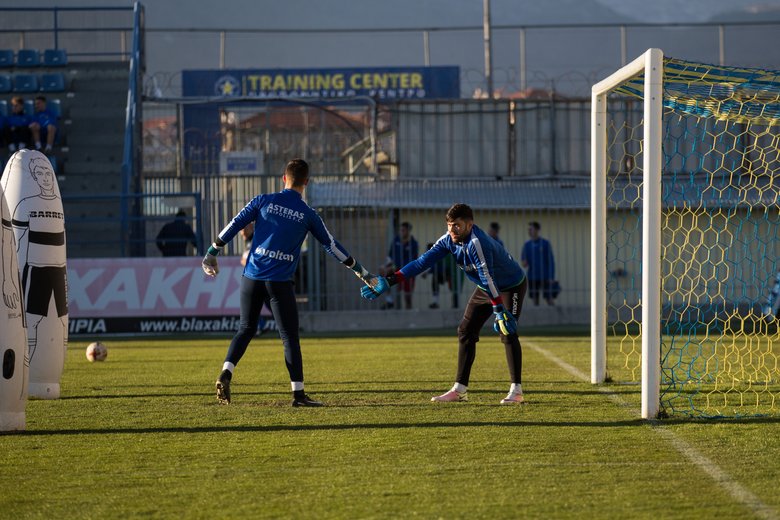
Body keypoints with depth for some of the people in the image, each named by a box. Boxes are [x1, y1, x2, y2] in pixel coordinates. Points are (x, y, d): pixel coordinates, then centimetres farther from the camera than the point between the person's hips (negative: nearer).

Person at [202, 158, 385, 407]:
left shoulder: (263, 201, 4)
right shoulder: (307, 214, 2)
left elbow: (233, 226, 1)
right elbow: (332, 246, 6)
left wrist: (212, 254, 11)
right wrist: (363, 273, 13)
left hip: (252, 277, 2)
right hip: (280, 282, -2)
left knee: (246, 328, 16)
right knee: (290, 337, 2)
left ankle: (225, 375, 0)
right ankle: (298, 393, -1)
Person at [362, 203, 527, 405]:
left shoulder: (477, 243, -36)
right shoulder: (449, 240, -12)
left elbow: (488, 279, -40)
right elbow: (423, 261, -13)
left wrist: (499, 310, -42)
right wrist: (391, 280, -19)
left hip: (511, 286, -9)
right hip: (485, 289, 9)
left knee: (508, 333, -18)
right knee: (465, 331, 6)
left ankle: (516, 391, -12)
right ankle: (459, 389, 10)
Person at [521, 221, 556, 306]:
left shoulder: (545, 244, -2)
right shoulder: (527, 245, 8)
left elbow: (551, 261, -1)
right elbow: (523, 257, 10)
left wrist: (552, 277, -7)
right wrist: (524, 262, -15)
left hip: (545, 277, -3)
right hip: (532, 277, 3)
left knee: (549, 299, -5)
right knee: (535, 299, 4)